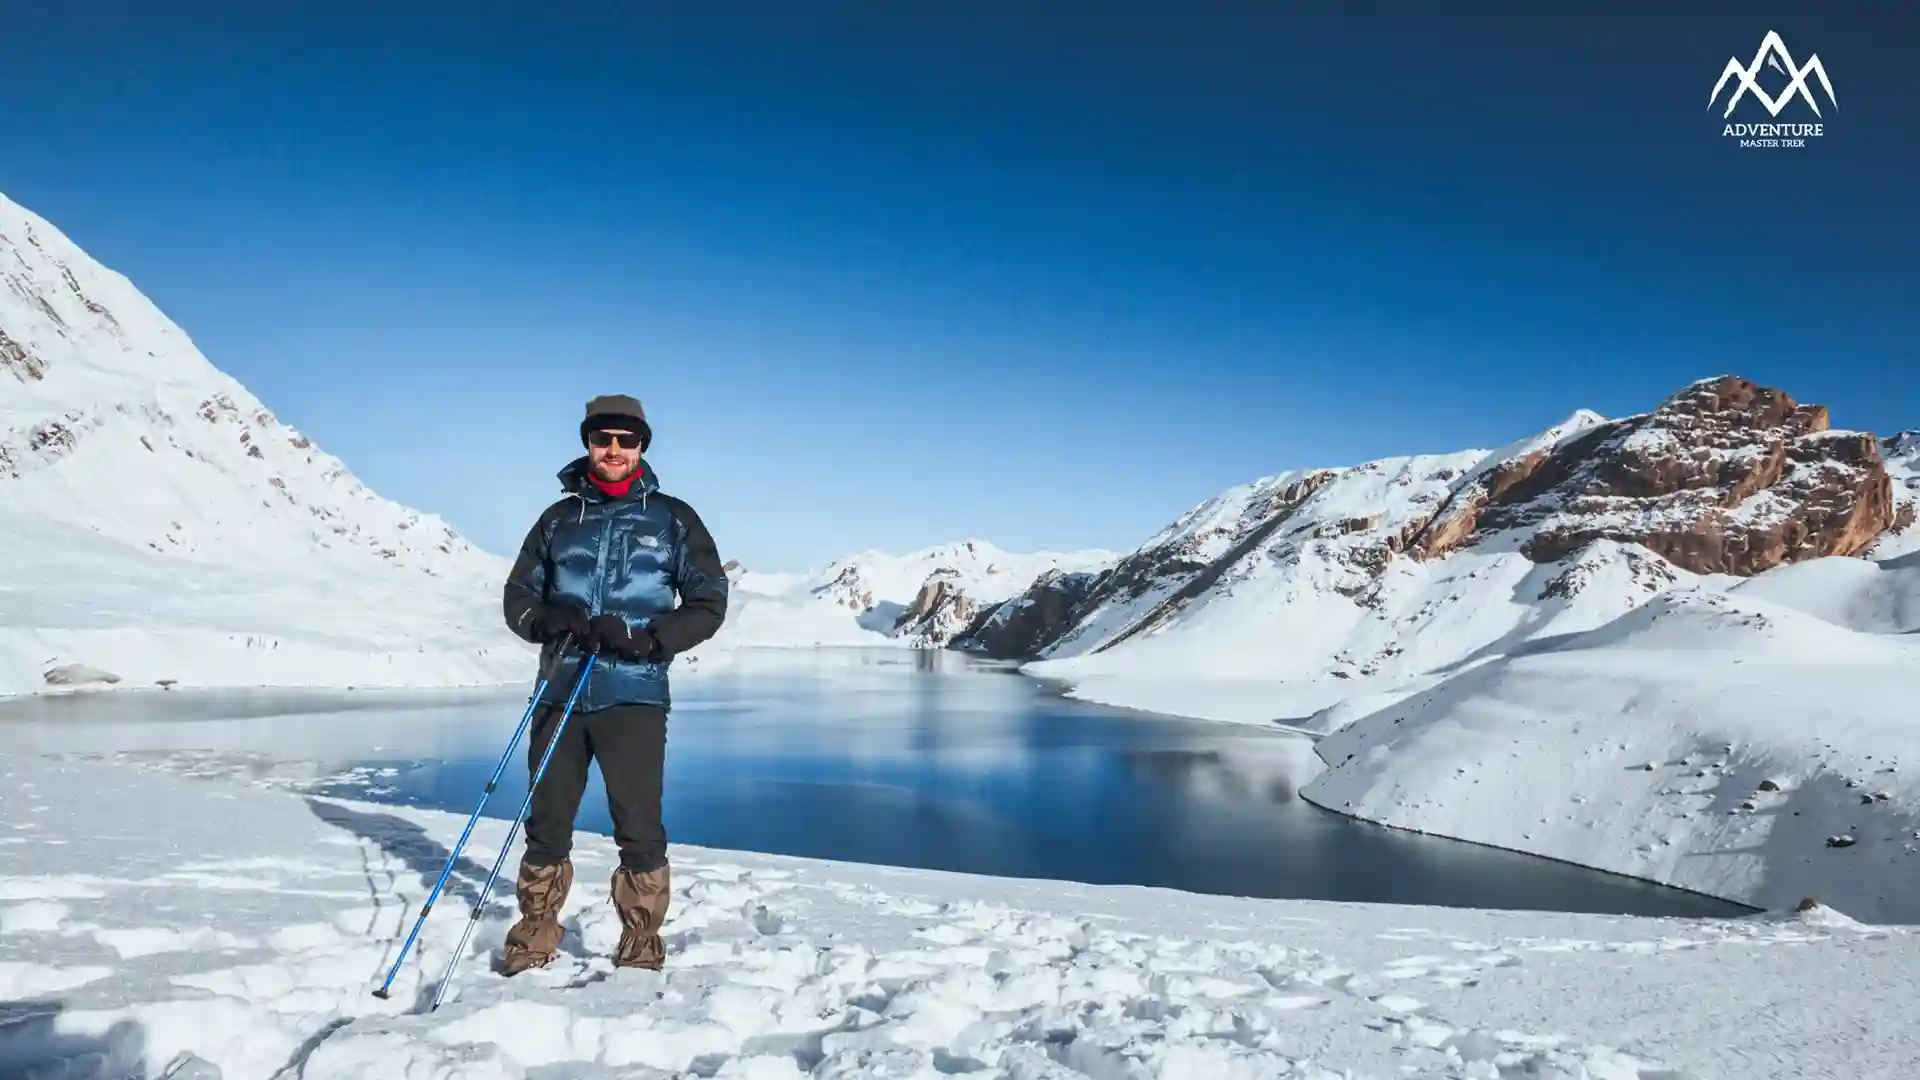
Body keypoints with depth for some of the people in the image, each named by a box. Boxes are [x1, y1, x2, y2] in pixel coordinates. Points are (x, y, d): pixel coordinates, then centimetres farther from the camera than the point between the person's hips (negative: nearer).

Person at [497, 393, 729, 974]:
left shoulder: (672, 519, 5)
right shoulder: (559, 518, 13)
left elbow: (708, 605, 3)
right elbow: (518, 595, 16)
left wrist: (640, 638, -12)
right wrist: (549, 621, -8)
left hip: (633, 696, -3)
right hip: (560, 692, 3)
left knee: (639, 829, -2)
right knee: (546, 824, 10)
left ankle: (641, 948, 13)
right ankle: (534, 940, 27)